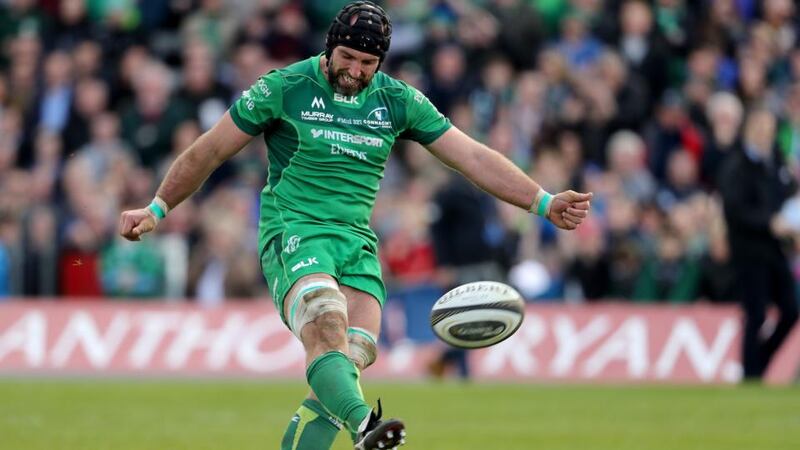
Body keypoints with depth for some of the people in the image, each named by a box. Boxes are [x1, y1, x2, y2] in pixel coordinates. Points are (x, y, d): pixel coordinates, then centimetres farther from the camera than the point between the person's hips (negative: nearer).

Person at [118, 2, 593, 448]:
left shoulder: (398, 100, 8)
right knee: (327, 326, -32)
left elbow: (473, 156, 7)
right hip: (293, 235, -4)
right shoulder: (284, 88, -2)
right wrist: (157, 209, 7)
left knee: (356, 354, -15)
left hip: (357, 243, 4)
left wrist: (545, 202, 0)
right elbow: (210, 151, 7)